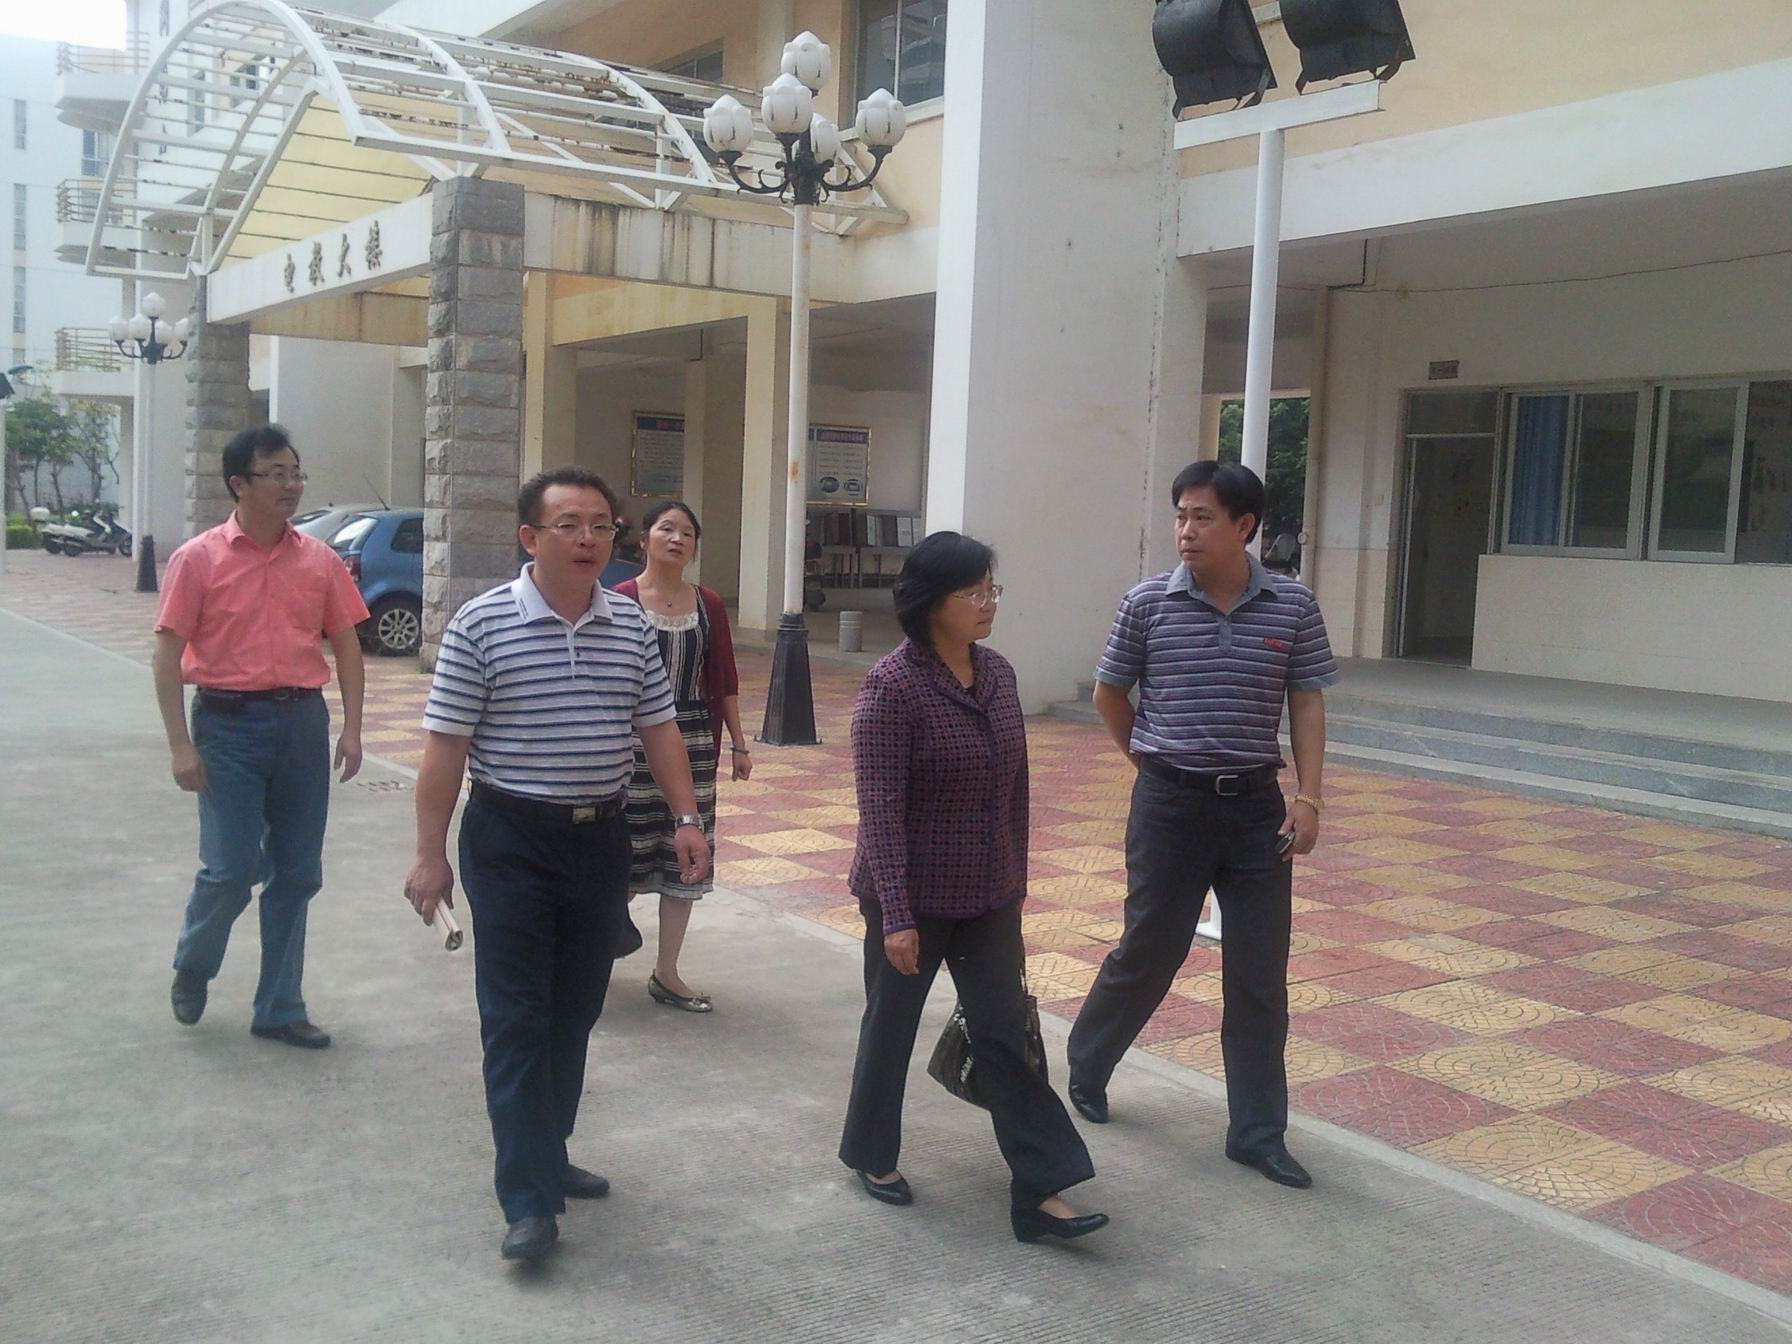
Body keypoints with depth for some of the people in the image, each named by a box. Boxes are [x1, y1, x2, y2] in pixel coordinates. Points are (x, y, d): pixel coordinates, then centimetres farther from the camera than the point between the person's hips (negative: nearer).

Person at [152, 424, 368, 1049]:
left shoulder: (320, 560, 5)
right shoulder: (198, 559, -4)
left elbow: (346, 646, 10)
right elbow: (168, 655, -5)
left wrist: (351, 728, 2)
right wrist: (180, 745, -10)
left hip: (302, 721, 4)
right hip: (228, 722, -3)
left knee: (297, 873, 7)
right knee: (231, 869, -5)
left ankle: (279, 1008, 20)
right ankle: (192, 965, 27)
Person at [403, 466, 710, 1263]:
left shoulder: (632, 628, 5)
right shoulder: (482, 624, -9)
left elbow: (659, 729, 10)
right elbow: (445, 745, -7)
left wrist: (685, 818, 1)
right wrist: (431, 852, -8)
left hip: (601, 837, 5)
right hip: (512, 839, -5)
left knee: (574, 1012, 13)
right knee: (516, 1018, -4)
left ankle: (544, 1154, 29)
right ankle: (529, 1198, 0)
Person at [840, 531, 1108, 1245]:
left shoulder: (998, 674, 3)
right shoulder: (892, 686, -17)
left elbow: (1014, 789, 10)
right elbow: (880, 810, -19)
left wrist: (1015, 885, 13)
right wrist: (895, 915, -20)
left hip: (988, 898, 6)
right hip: (914, 898, -5)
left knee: (1006, 1034, 5)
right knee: (892, 1024, 12)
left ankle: (1040, 1192, 9)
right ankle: (870, 1153, 34)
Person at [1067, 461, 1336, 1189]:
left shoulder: (1292, 607, -2)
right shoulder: (1149, 603, -5)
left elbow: (1307, 704, 2)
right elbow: (1109, 694, 7)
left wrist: (1308, 796, -5)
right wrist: (1152, 756, 8)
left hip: (1256, 804, 2)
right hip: (1170, 802, -1)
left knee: (1260, 975, 5)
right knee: (1148, 953, 9)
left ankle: (1257, 1132, 17)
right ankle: (1086, 1063, 35)